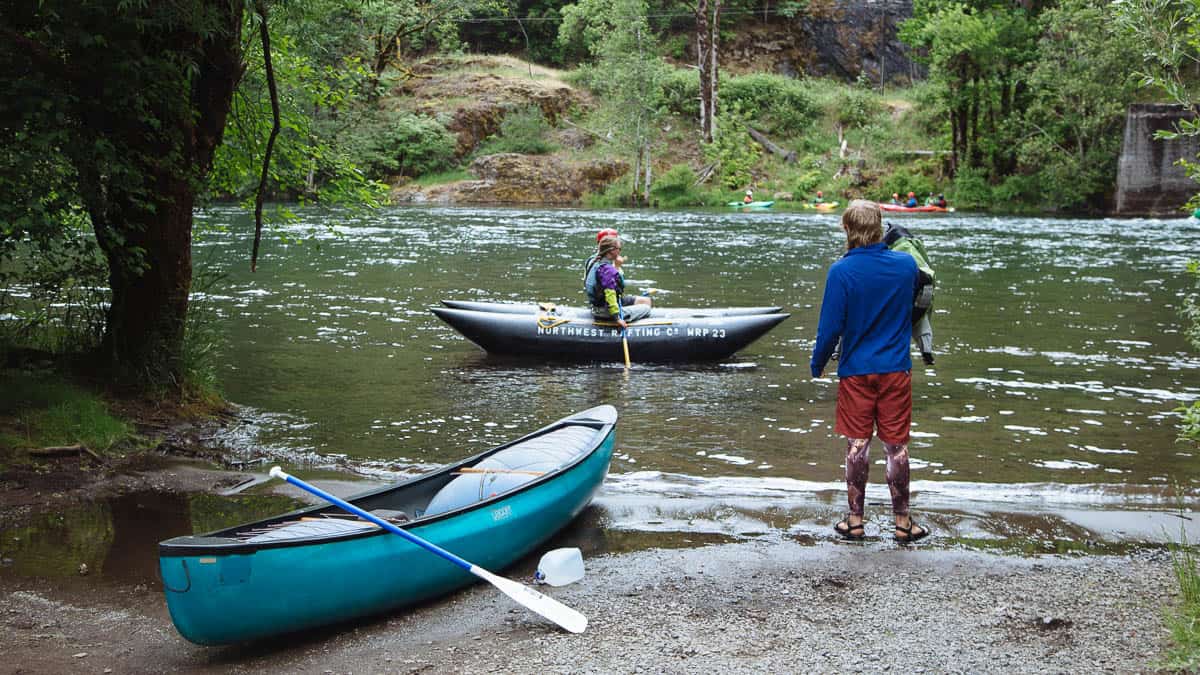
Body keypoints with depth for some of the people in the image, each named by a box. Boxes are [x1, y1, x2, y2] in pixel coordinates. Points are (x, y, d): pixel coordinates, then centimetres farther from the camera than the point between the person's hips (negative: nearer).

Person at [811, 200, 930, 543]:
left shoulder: (841, 271, -13)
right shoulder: (906, 264, -2)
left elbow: (831, 327, -11)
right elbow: (915, 303, 19)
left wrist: (817, 365, 2)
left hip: (856, 370, -2)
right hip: (896, 368, 2)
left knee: (857, 444, 6)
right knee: (897, 445, 7)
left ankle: (855, 520, 12)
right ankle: (903, 521, 14)